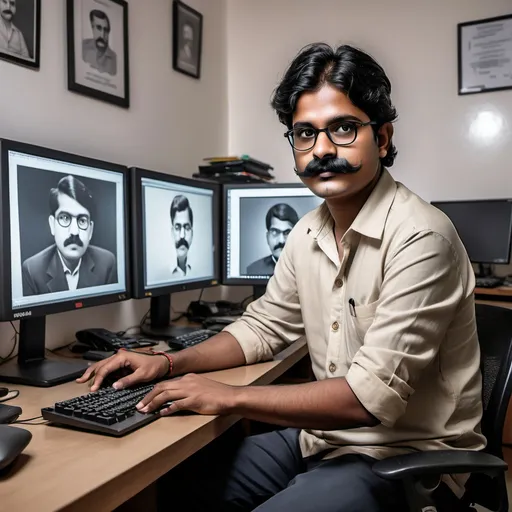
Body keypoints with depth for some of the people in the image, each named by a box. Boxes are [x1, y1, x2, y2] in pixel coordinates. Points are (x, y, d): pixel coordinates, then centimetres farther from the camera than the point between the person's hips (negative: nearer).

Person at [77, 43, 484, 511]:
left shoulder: (419, 238, -22)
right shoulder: (309, 233, 2)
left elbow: (373, 393, -26)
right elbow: (263, 326, 12)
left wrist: (229, 397, -21)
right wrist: (170, 364, -1)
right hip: (321, 438, 7)